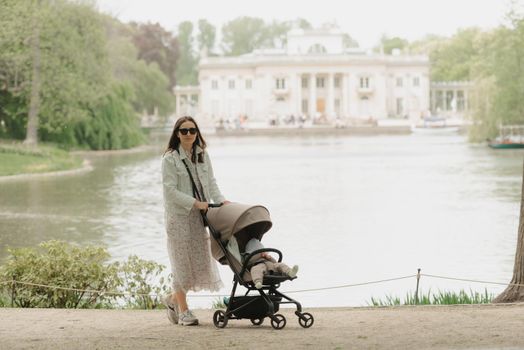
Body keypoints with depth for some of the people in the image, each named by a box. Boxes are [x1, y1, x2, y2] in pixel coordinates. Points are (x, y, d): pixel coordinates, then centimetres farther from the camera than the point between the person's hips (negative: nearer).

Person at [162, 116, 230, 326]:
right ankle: (183, 310, 8)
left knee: (200, 258, 7)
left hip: (198, 215, 6)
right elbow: (170, 190, -14)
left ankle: (174, 298, 26)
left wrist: (220, 200, -9)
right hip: (178, 216, -6)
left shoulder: (203, 156, 10)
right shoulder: (170, 158, -9)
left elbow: (210, 182, 9)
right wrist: (195, 203, -20)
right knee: (182, 261, -2)